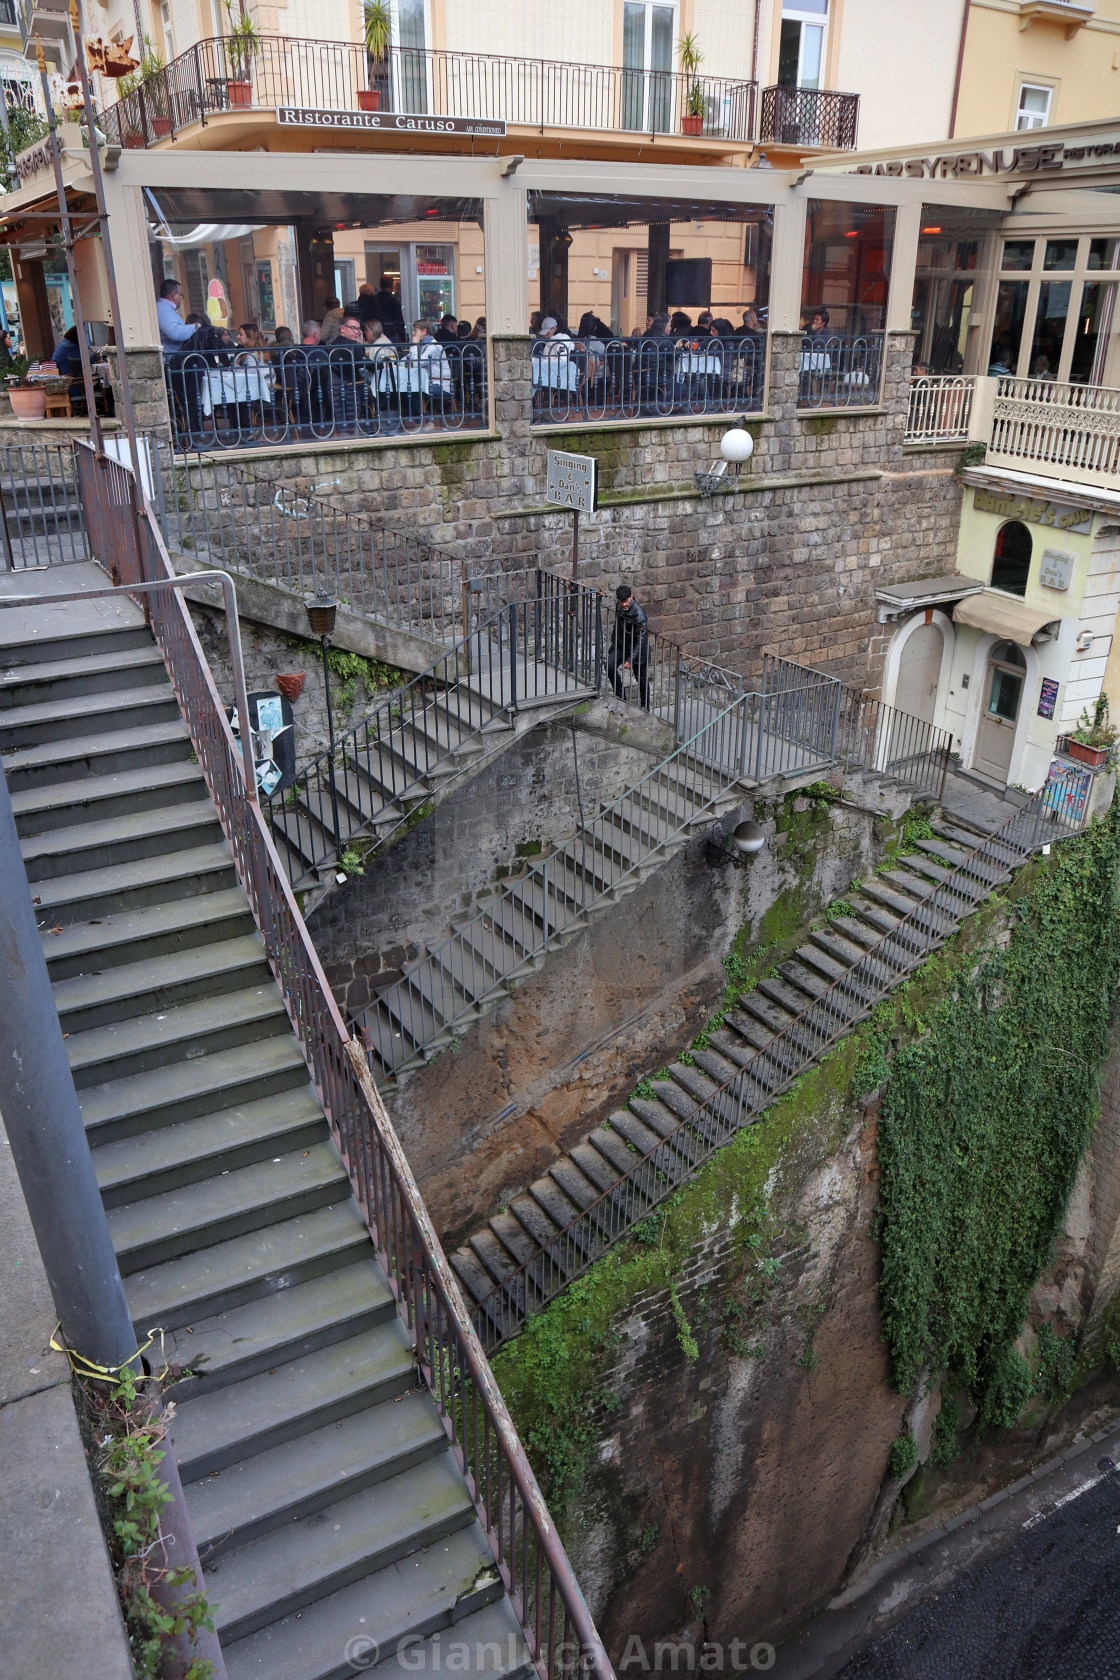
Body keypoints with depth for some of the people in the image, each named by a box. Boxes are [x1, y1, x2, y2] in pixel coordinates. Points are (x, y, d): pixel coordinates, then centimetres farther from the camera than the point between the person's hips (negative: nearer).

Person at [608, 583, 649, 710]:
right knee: (610, 666, -16)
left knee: (641, 677, 5)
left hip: (637, 648, -6)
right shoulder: (618, 606, -6)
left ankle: (645, 706, 24)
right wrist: (614, 639, 25)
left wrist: (630, 660, -32)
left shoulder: (639, 613, -28)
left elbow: (642, 639, -29)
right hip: (621, 644, 6)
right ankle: (619, 695, 2)